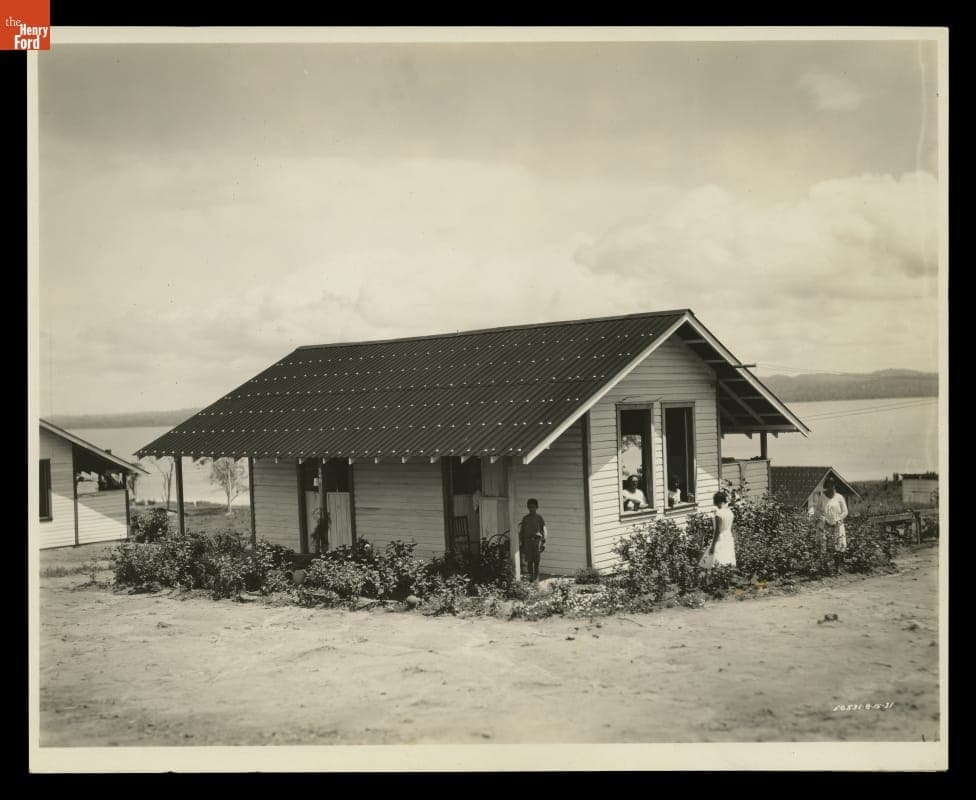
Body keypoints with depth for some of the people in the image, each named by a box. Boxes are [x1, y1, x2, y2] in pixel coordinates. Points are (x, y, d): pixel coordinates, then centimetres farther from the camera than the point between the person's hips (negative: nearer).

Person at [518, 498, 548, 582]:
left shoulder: (539, 518, 7)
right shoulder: (525, 518, 11)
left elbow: (544, 530, 6)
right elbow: (521, 531, 15)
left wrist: (544, 542, -2)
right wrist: (521, 543, 11)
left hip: (537, 540, -2)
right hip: (527, 541, 2)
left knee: (536, 560, -8)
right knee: (529, 560, -2)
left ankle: (536, 577, -2)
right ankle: (530, 577, 7)